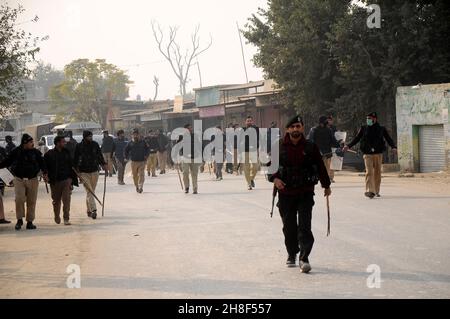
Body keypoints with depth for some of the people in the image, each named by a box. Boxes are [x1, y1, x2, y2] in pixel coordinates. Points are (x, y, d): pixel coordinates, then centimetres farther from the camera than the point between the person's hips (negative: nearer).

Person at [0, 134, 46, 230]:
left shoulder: (36, 152, 2)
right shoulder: (16, 152, -2)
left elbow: (42, 163, 4)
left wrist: (44, 172, -11)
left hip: (33, 180, 1)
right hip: (19, 180, -1)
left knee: (31, 201, 4)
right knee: (19, 199, -12)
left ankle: (30, 222, 13)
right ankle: (19, 220, 3)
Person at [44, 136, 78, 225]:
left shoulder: (67, 152, 7)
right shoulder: (49, 154, -4)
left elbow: (71, 165, 13)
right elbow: (44, 166, 2)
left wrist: (72, 177, 9)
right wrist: (47, 176, -7)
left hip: (66, 180, 1)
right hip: (55, 181, -1)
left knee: (66, 199, -9)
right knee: (56, 200, 12)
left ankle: (66, 218, -7)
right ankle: (57, 217, 33)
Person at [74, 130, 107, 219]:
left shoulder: (95, 145, 3)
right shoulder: (79, 146, -5)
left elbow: (100, 156, 12)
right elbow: (75, 159, -1)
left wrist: (104, 165, 3)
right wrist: (77, 171, -6)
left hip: (94, 171, 3)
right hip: (84, 172, -3)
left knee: (92, 191, 9)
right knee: (89, 191, -12)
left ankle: (89, 210, 21)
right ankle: (93, 210, -18)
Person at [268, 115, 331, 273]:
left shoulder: (310, 147, 0)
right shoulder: (279, 147, -1)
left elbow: (320, 166, 10)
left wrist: (326, 186, 17)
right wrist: (274, 178, -12)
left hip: (305, 192, -1)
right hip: (285, 193, 1)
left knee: (304, 226, -9)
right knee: (289, 227, 10)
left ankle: (304, 258, -8)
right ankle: (291, 255, 27)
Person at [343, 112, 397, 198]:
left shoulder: (381, 129, 5)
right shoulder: (363, 129, 6)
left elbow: (388, 139, 3)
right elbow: (356, 139, 10)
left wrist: (393, 147, -14)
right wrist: (348, 146, 0)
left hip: (378, 154, 1)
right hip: (368, 154, -1)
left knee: (377, 173, 6)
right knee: (369, 172, -14)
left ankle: (376, 191, 18)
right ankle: (370, 191, -21)